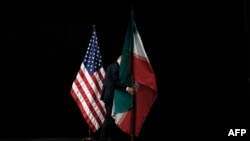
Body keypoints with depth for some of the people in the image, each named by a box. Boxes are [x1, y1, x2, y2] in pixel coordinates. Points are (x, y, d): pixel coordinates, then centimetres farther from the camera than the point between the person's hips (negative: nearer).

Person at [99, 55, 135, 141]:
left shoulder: (112, 65, 20)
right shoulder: (115, 65, -10)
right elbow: (115, 81, -21)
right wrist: (126, 88, -25)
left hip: (109, 95, 10)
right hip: (111, 96, -10)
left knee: (110, 118, 11)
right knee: (109, 119, -7)